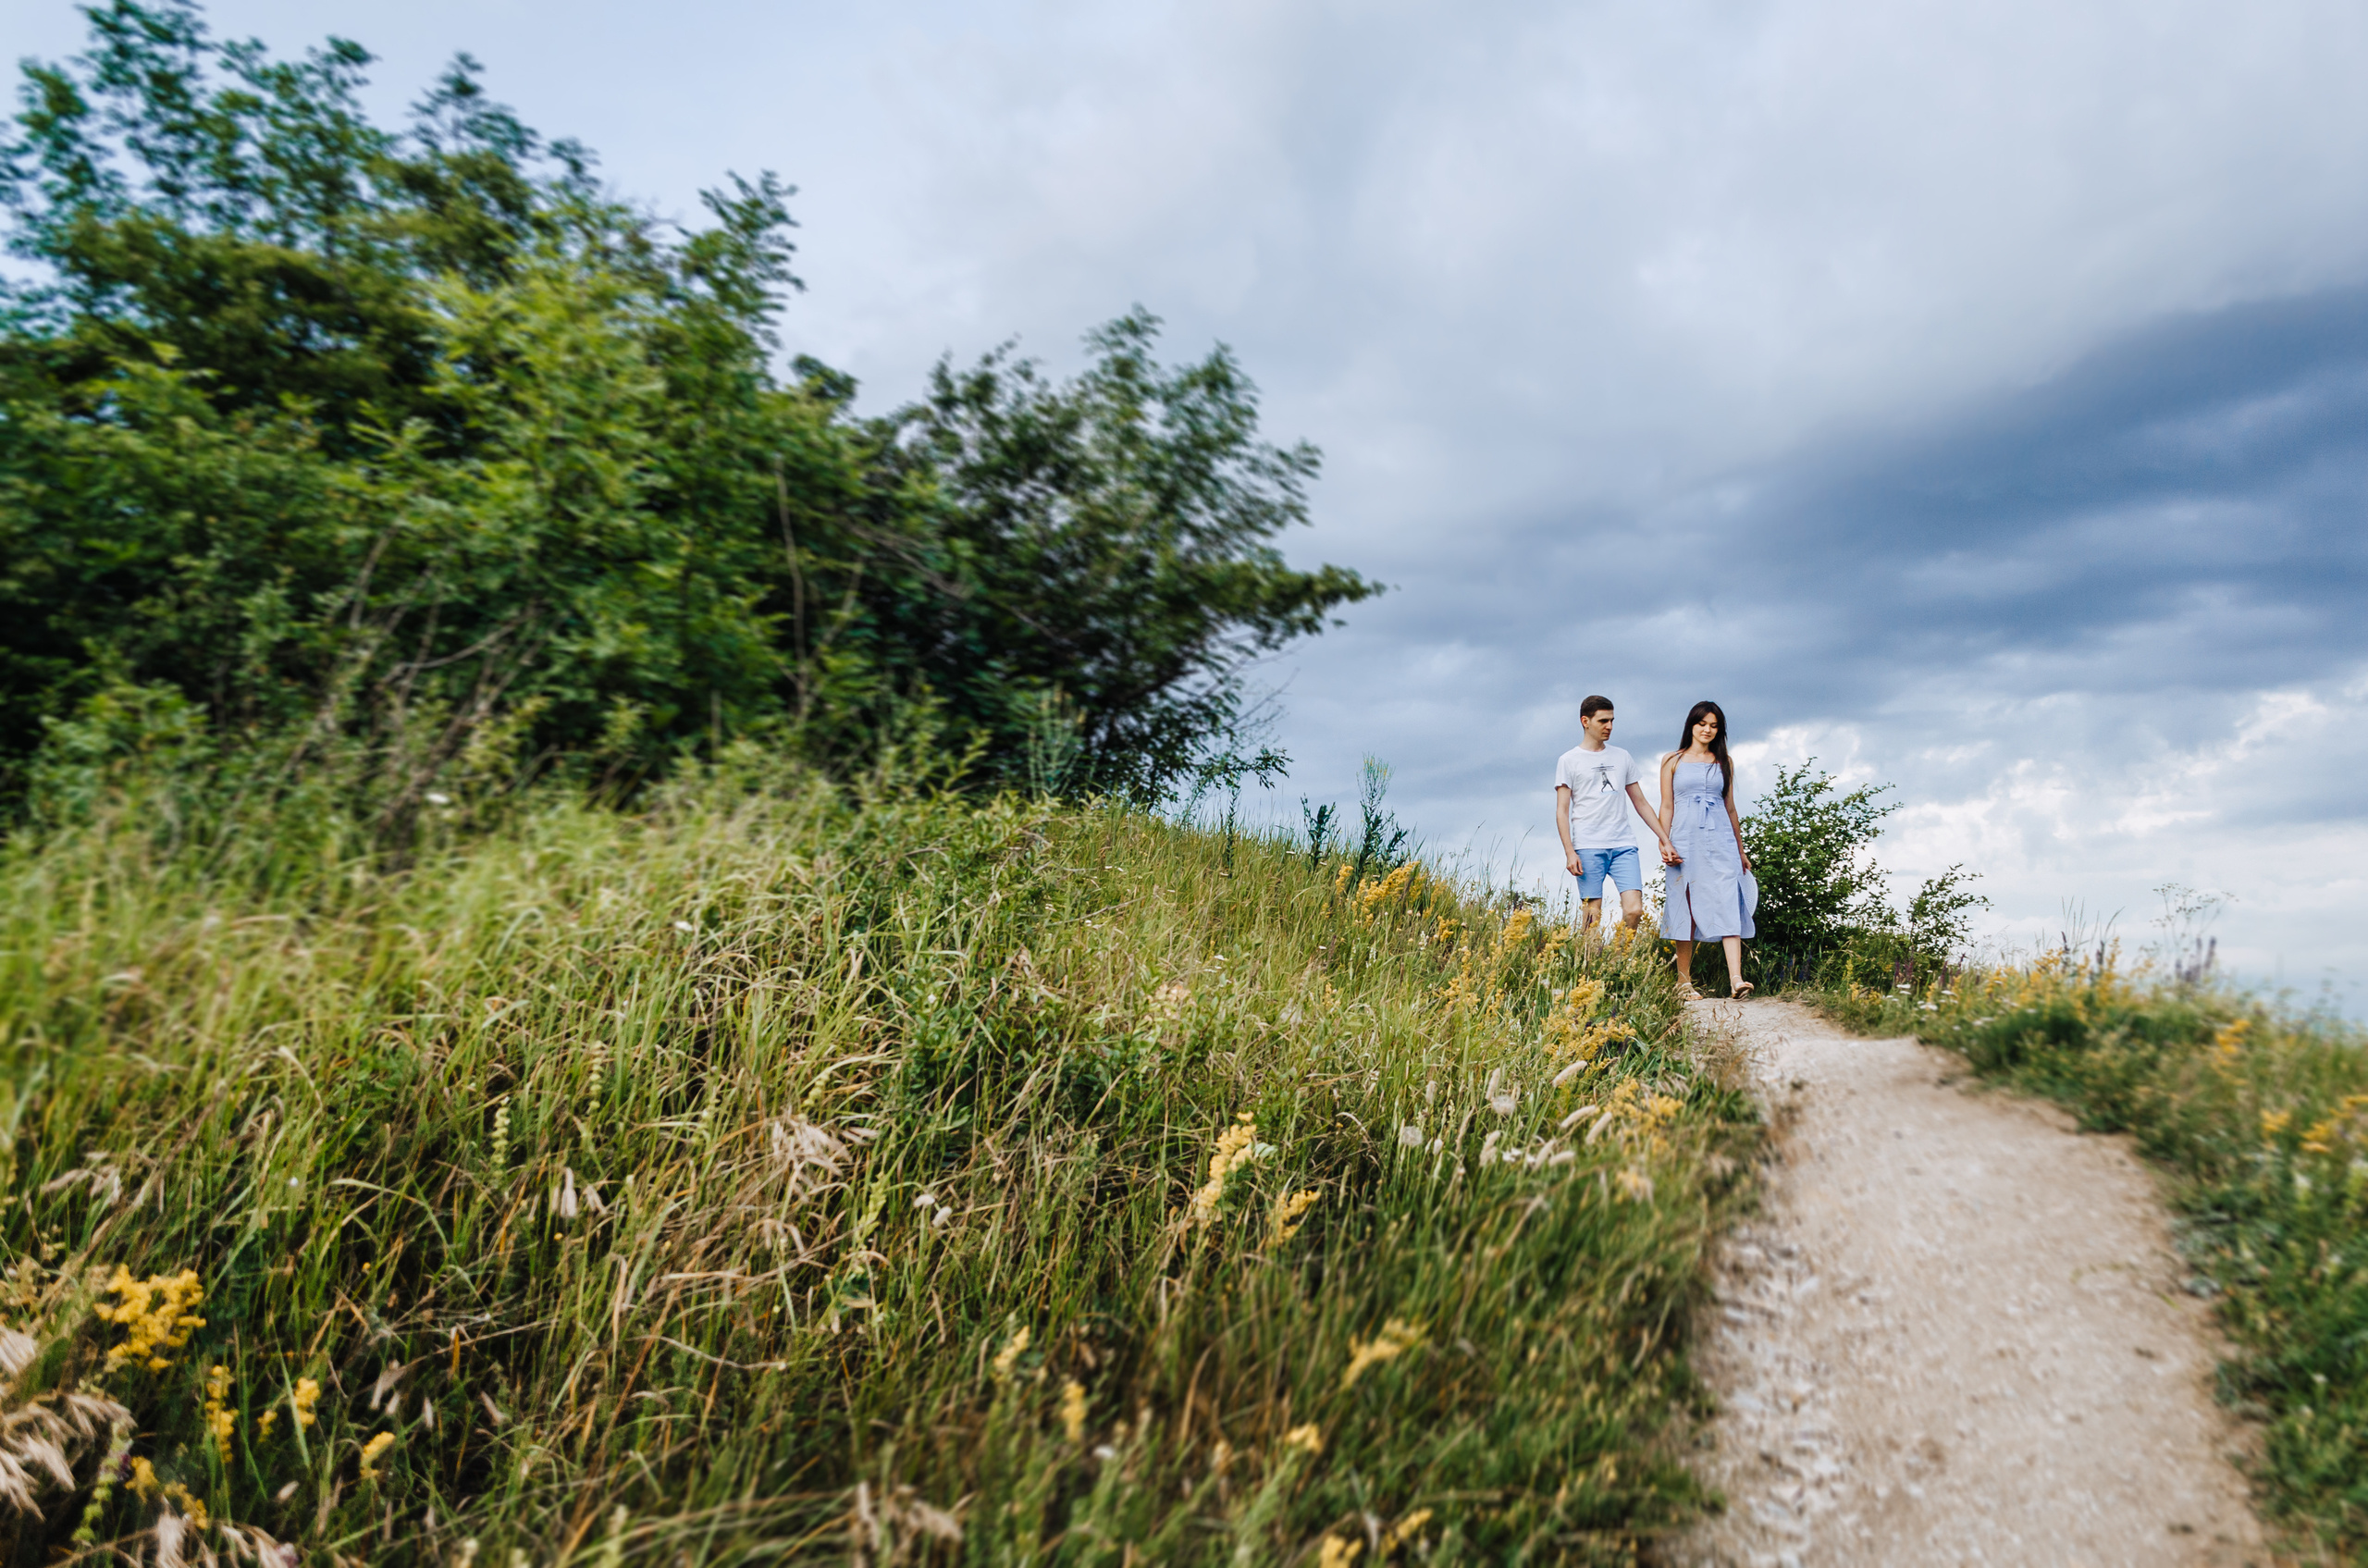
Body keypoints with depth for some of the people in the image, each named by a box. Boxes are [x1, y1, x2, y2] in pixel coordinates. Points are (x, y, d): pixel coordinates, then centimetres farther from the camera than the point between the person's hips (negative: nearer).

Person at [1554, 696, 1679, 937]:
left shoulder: (1622, 757, 18)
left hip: (1624, 845, 3)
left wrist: (1665, 840, 13)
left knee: (1634, 910, -9)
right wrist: (1569, 852, -9)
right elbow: (1562, 811, 2)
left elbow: (1641, 803, 20)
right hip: (1588, 847, -3)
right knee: (1592, 913, -5)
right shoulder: (1569, 761, 6)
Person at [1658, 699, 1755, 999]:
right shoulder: (1672, 761, 8)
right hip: (1685, 841, -1)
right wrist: (1665, 844, -6)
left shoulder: (1724, 762, 14)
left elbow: (1730, 808, 18)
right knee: (1685, 906, 0)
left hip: (1720, 840, 1)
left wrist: (1740, 850, 19)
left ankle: (1736, 979, -20)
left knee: (1728, 904, -11)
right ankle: (1684, 980, 8)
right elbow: (1666, 807, 5)